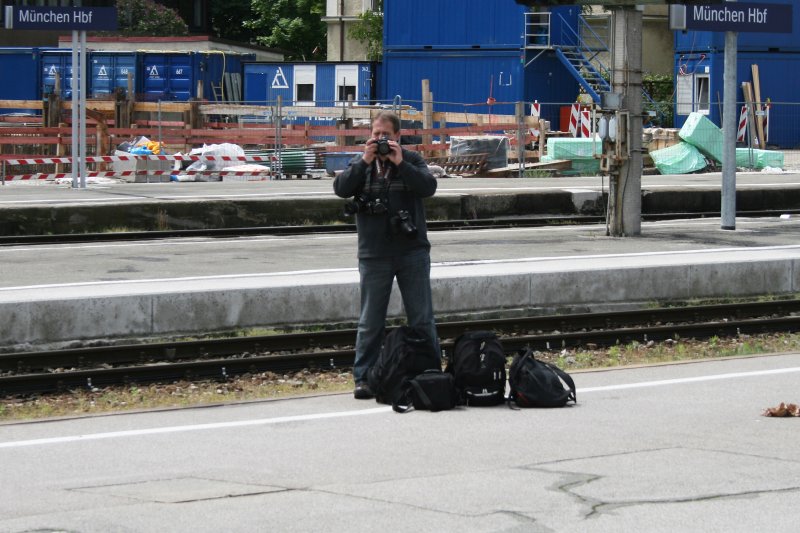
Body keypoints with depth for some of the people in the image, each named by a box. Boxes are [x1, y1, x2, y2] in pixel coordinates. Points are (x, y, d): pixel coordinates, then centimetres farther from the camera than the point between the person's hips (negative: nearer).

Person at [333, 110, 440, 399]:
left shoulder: (412, 160, 4)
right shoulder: (359, 163, 7)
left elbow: (428, 186, -11)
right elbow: (341, 188, -8)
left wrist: (400, 163, -17)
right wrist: (364, 162, -15)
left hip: (412, 252, -1)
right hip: (374, 254, 1)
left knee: (422, 318, 4)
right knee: (370, 322, 4)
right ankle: (363, 378, 8)